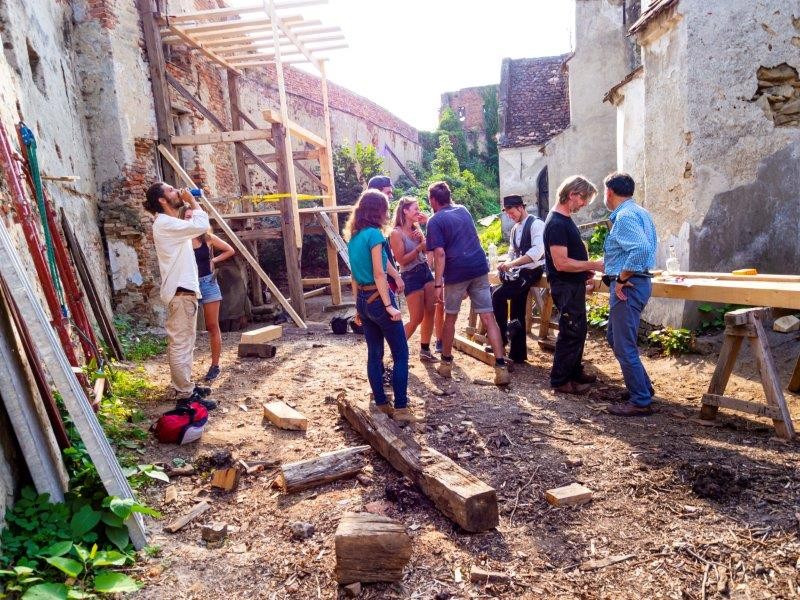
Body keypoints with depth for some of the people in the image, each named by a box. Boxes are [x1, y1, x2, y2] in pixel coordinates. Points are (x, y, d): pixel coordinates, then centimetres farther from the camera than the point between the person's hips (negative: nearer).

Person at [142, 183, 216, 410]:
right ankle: (186, 395, -2)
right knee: (181, 344, -7)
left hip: (184, 290, 11)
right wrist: (192, 201, -13)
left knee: (183, 342, 16)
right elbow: (201, 225, -25)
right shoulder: (164, 224, -15)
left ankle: (185, 386, 27)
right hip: (180, 292, -11)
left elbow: (197, 228, 27)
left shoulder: (172, 223, 18)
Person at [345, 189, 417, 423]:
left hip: (362, 299, 8)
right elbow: (379, 274, -18)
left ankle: (381, 403, 20)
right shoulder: (374, 233, -14)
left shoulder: (353, 236, 10)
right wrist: (389, 305, -17)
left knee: (374, 354, 13)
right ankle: (401, 407, 2)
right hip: (378, 298, -8)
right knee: (401, 355, 1)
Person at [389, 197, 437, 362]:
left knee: (430, 312, 6)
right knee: (417, 319, -2)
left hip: (426, 271, 7)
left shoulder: (417, 229, 8)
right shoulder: (396, 233, -13)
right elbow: (402, 260, -15)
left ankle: (425, 350, 18)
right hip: (411, 276, -7)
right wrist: (419, 247, -21)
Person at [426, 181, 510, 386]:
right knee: (488, 317, 0)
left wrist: (438, 283, -13)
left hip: (456, 272, -4)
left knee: (450, 318, 14)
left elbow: (440, 253, -14)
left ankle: (446, 363, 25)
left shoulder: (435, 221, -2)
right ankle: (501, 367, -6)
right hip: (479, 268, 4)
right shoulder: (463, 210, 18)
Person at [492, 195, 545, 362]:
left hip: (531, 271, -8)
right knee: (517, 313, 9)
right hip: (518, 272, 8)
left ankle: (502, 337, -5)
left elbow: (537, 251, -25)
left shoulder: (536, 224, -11)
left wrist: (512, 264, -29)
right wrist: (506, 263, -2)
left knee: (498, 296, -19)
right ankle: (518, 353, 18)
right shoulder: (515, 229, 15)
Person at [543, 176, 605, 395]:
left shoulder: (565, 219, 11)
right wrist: (593, 265, -19)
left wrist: (585, 273, 15)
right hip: (565, 287, -10)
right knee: (571, 333, -2)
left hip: (574, 285, 10)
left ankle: (575, 372, 32)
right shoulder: (557, 223, -21)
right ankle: (560, 380, 9)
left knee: (578, 330, 19)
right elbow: (561, 263, -26)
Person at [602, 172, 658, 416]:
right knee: (615, 338, 20)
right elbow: (650, 245, 22)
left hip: (628, 285, -10)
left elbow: (641, 248, -31)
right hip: (636, 281, 10)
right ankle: (643, 387, 29)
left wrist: (621, 279, -21)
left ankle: (641, 402, 7)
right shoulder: (639, 212, 15)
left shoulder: (624, 216, -17)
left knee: (624, 346, -2)